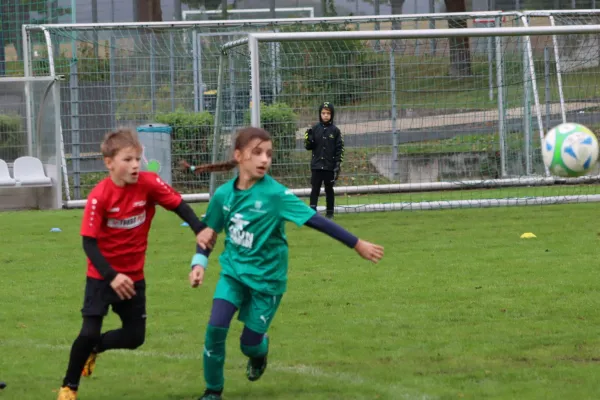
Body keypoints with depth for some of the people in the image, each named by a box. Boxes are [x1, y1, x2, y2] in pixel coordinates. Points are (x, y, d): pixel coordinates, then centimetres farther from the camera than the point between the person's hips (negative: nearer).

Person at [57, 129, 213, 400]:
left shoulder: (149, 183, -14)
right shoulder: (99, 196, -22)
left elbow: (178, 204, -5)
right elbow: (89, 242, -21)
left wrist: (200, 229, -20)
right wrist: (111, 276, -31)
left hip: (133, 276, 4)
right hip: (102, 275, -4)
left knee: (135, 337, 9)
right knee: (89, 332, -13)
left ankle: (93, 349, 38)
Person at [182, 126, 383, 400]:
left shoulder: (275, 194, -19)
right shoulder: (223, 194, -7)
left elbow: (315, 220, -19)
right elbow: (208, 233, 7)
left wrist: (357, 245, -18)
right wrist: (199, 264, -9)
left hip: (266, 277, -2)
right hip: (233, 271, 3)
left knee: (250, 342, 4)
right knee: (216, 328, -15)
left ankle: (259, 352, 44)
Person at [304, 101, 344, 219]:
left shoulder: (335, 131, -1)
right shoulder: (315, 129, 3)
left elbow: (340, 149, 0)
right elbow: (308, 147, 5)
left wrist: (338, 164, -6)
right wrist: (308, 138, -16)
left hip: (330, 165, -1)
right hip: (316, 165, 1)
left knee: (329, 189, 8)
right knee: (315, 188, -3)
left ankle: (330, 212, 15)